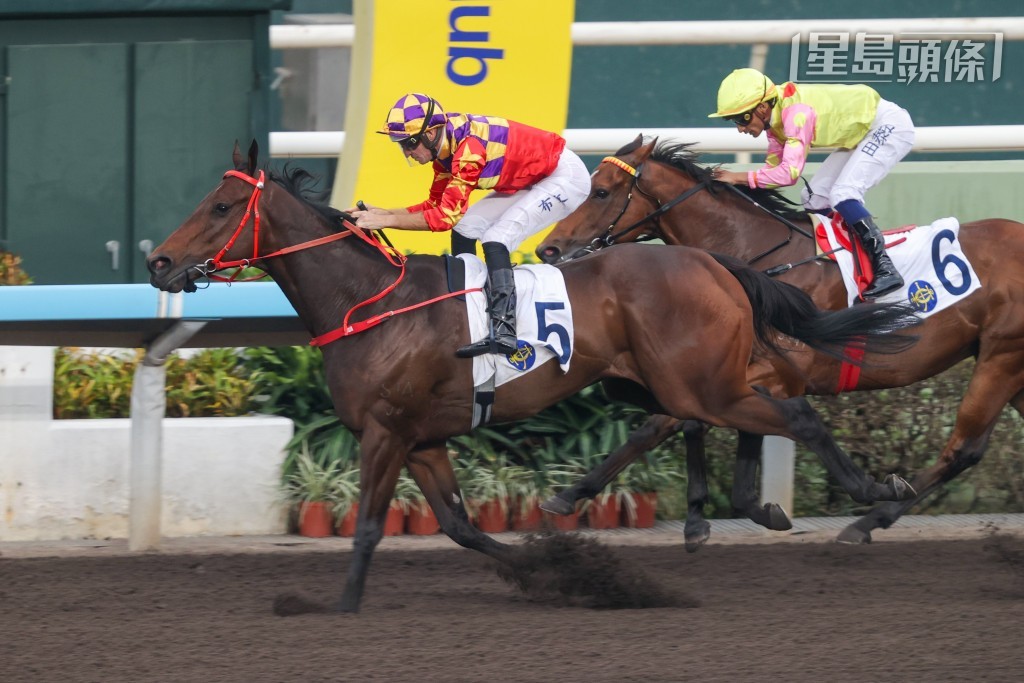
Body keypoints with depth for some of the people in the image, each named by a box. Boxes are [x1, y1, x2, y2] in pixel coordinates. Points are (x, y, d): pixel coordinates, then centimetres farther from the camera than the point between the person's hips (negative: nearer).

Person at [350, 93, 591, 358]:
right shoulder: (444, 144, -3)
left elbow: (447, 215, -31)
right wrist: (384, 213, -5)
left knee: (495, 239, -22)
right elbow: (435, 205, 6)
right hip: (529, 181, 10)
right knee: (465, 228, 4)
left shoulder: (469, 147, -31)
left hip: (566, 177, -10)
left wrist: (388, 221, -29)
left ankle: (503, 333, -31)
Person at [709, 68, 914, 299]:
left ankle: (885, 270, -24)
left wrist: (740, 177, -34)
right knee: (815, 196, 6)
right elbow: (774, 168, 3)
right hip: (863, 132, 10)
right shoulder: (775, 117, -2)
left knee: (842, 193, -23)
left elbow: (790, 172, -38)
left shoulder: (796, 113, -32)